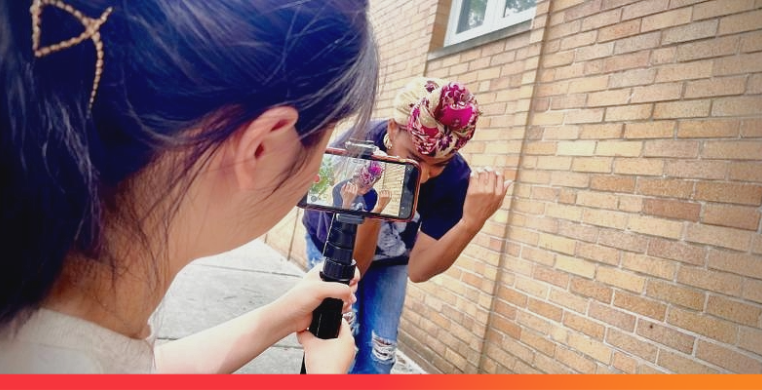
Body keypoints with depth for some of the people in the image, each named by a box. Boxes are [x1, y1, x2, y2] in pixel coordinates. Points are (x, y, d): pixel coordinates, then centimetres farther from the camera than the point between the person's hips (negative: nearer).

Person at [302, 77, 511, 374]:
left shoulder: (454, 177, -31)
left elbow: (419, 269, -31)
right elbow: (351, 266, -34)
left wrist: (472, 222, -45)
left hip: (390, 260, 2)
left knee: (377, 355, 1)